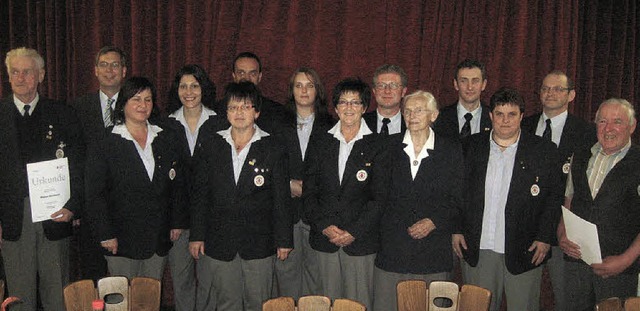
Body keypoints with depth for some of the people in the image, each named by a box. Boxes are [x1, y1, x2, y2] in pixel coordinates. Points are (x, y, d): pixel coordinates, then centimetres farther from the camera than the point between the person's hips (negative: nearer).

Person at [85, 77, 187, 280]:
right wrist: (106, 234, -9)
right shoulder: (105, 145, -3)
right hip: (123, 241, -3)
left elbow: (178, 185, 11)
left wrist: (177, 223, 8)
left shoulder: (167, 139, 8)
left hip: (159, 240, 3)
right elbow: (94, 194, -5)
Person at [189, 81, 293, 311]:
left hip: (259, 245, -1)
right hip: (219, 242, 2)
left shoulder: (272, 148, -1)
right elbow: (200, 193, 6)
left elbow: (281, 199, 1)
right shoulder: (209, 144, 4)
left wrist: (284, 240, 0)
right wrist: (197, 235, 4)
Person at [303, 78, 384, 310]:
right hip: (325, 239, 3)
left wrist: (354, 232, -12)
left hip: (360, 241, -2)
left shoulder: (376, 146, -1)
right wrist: (325, 226, -6)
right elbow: (309, 191, 5)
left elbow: (379, 198, -5)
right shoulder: (323, 143, 9)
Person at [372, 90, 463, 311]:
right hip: (392, 248, 1)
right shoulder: (391, 147, 9)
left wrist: (433, 222, -11)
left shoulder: (450, 150, 5)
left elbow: (456, 199, 3)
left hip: (433, 251, -1)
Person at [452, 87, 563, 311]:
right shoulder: (472, 146, 6)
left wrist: (544, 238, -6)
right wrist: (457, 230, 3)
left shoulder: (543, 150, 0)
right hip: (477, 250, 2)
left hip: (524, 250, -2)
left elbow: (554, 197, 1)